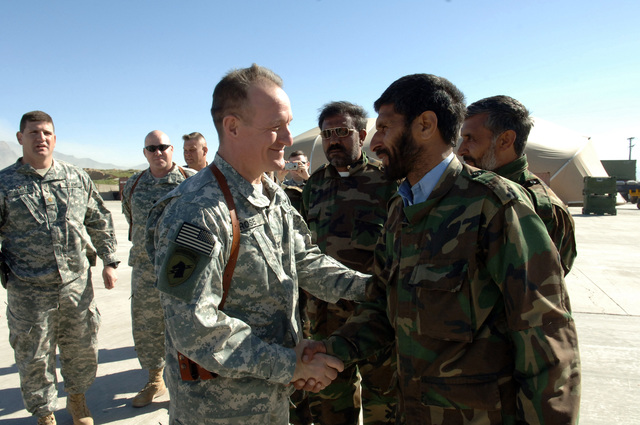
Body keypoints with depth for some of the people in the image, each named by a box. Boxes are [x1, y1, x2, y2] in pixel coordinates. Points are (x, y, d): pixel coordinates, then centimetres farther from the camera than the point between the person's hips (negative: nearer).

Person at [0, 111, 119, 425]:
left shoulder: (77, 178, 5)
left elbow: (100, 222, 13)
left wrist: (109, 261, 11)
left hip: (76, 284, 2)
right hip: (28, 292, -2)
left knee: (82, 349, 15)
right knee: (34, 358, 11)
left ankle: (76, 399, 41)